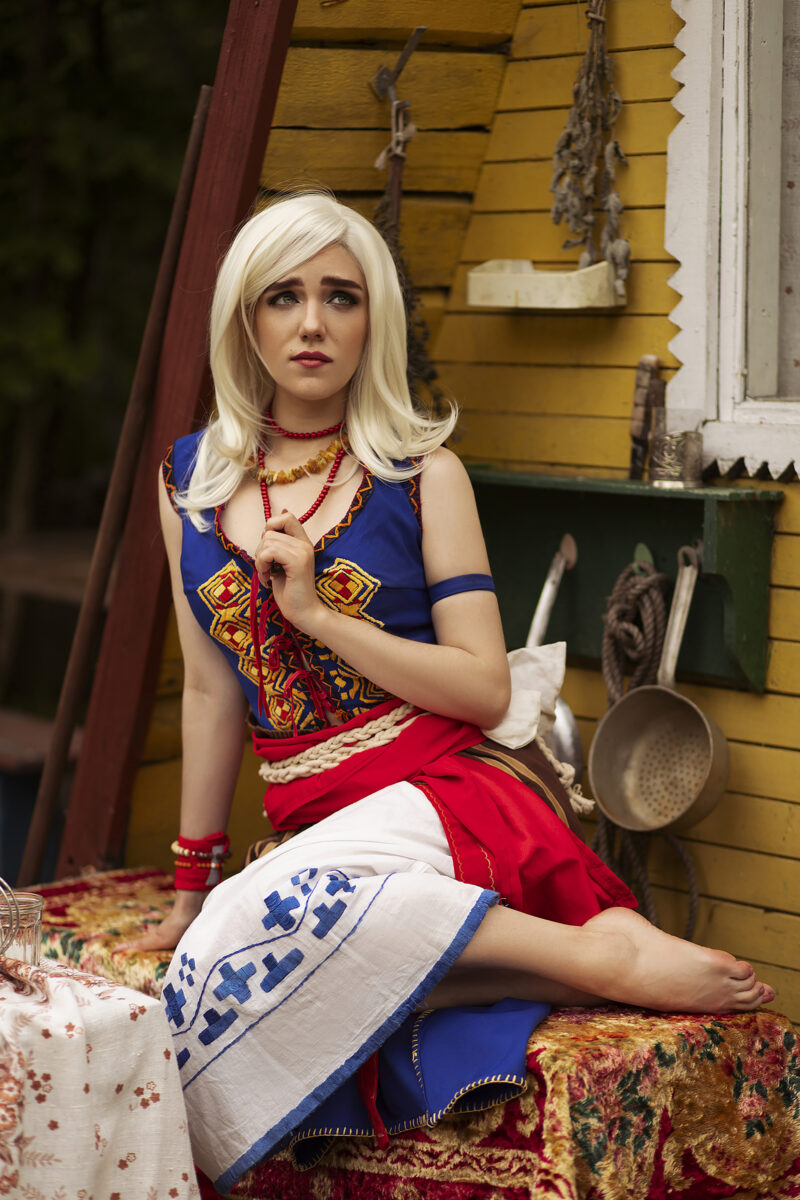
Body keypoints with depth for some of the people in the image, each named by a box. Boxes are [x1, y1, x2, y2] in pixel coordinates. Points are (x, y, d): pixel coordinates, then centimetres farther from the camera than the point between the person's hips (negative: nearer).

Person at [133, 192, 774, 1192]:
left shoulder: (421, 474, 3)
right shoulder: (190, 479, 13)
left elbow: (486, 690, -4)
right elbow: (211, 691, 17)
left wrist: (318, 614, -11)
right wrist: (190, 881, 19)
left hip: (450, 799, -4)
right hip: (314, 832, 5)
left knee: (269, 918, -36)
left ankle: (608, 953, -26)